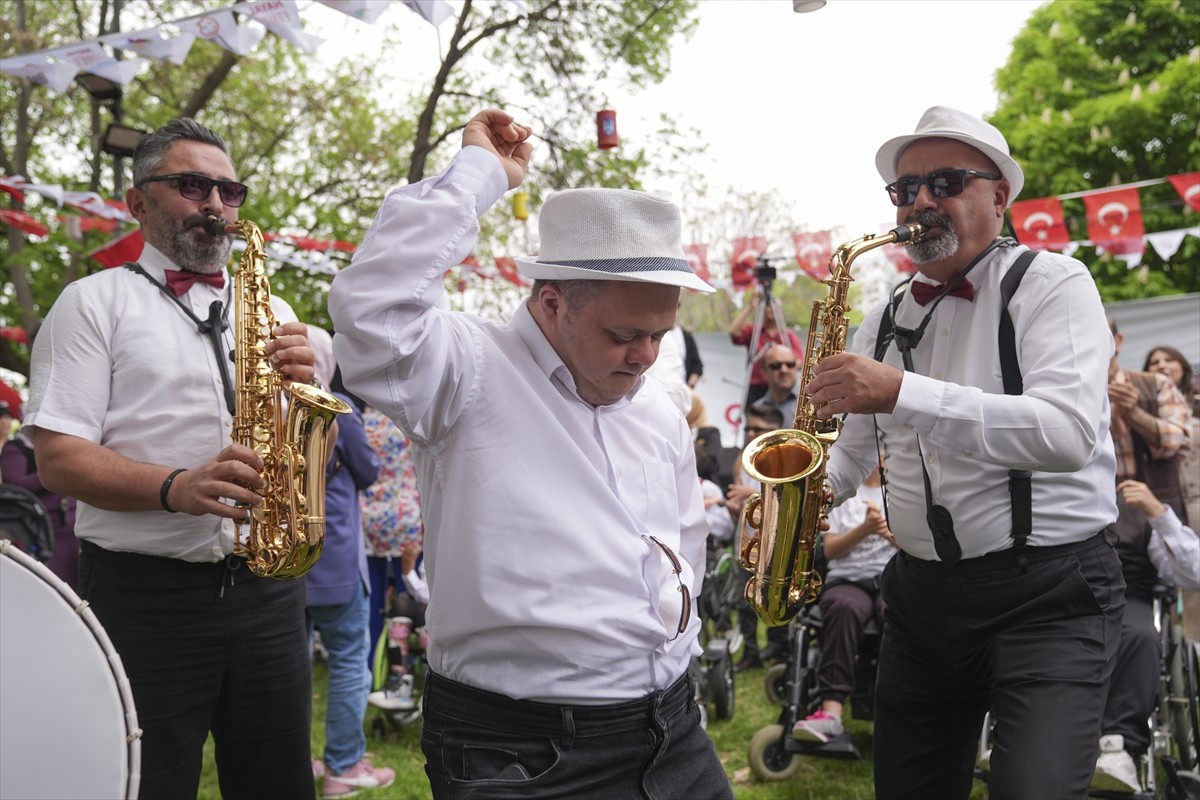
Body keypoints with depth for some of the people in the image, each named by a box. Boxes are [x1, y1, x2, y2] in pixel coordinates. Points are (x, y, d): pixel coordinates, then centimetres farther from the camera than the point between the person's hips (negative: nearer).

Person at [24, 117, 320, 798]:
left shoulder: (271, 310, 15)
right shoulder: (95, 302, 3)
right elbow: (58, 458, -7)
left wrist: (304, 387, -8)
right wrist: (176, 488, -24)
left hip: (267, 585, 4)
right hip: (144, 595, -3)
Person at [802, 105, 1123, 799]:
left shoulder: (1052, 284, -6)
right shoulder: (887, 319, 11)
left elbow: (1068, 433, -23)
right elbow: (851, 450, 18)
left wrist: (902, 393, -30)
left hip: (1049, 592, -5)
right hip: (921, 596, 6)